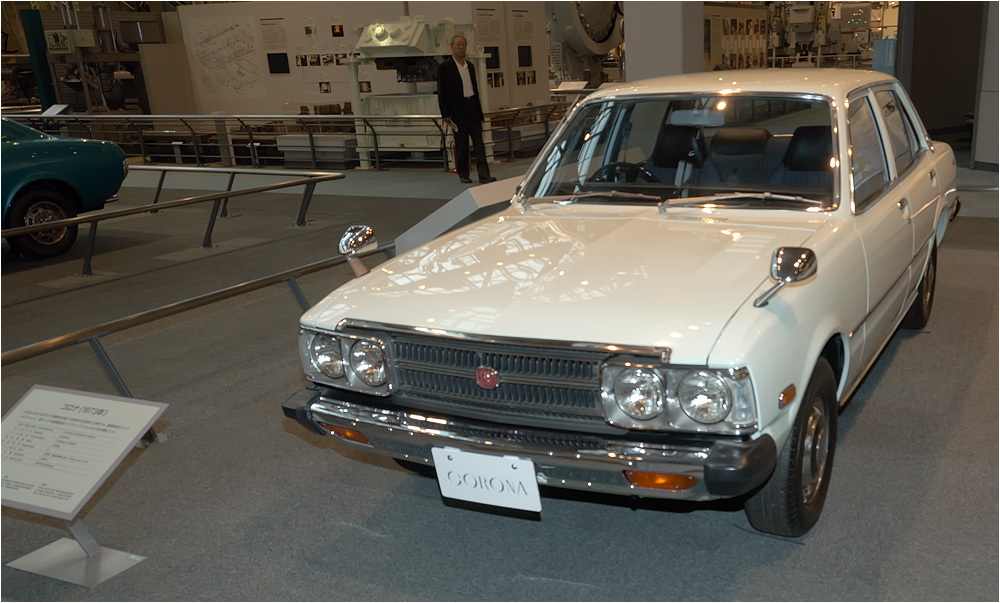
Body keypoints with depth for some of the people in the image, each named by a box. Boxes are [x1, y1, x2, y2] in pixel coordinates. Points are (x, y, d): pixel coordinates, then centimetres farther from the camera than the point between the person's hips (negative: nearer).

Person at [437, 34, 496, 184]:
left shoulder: (469, 65, 15)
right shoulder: (445, 67, -3)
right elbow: (442, 93, -5)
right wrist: (445, 115, -11)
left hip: (473, 109, 5)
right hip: (458, 112, -5)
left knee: (479, 142, -3)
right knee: (461, 144, 2)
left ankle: (484, 174, -6)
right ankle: (463, 174, 14)